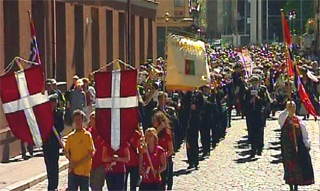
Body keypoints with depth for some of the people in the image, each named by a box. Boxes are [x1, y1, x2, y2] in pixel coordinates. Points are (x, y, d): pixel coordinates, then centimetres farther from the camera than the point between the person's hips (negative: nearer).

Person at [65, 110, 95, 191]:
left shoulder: (87, 135, -3)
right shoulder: (70, 136, 10)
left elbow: (91, 154, -8)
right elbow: (66, 152, 15)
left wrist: (78, 163, -14)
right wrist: (71, 161, -6)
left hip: (84, 171, -3)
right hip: (73, 170, 3)